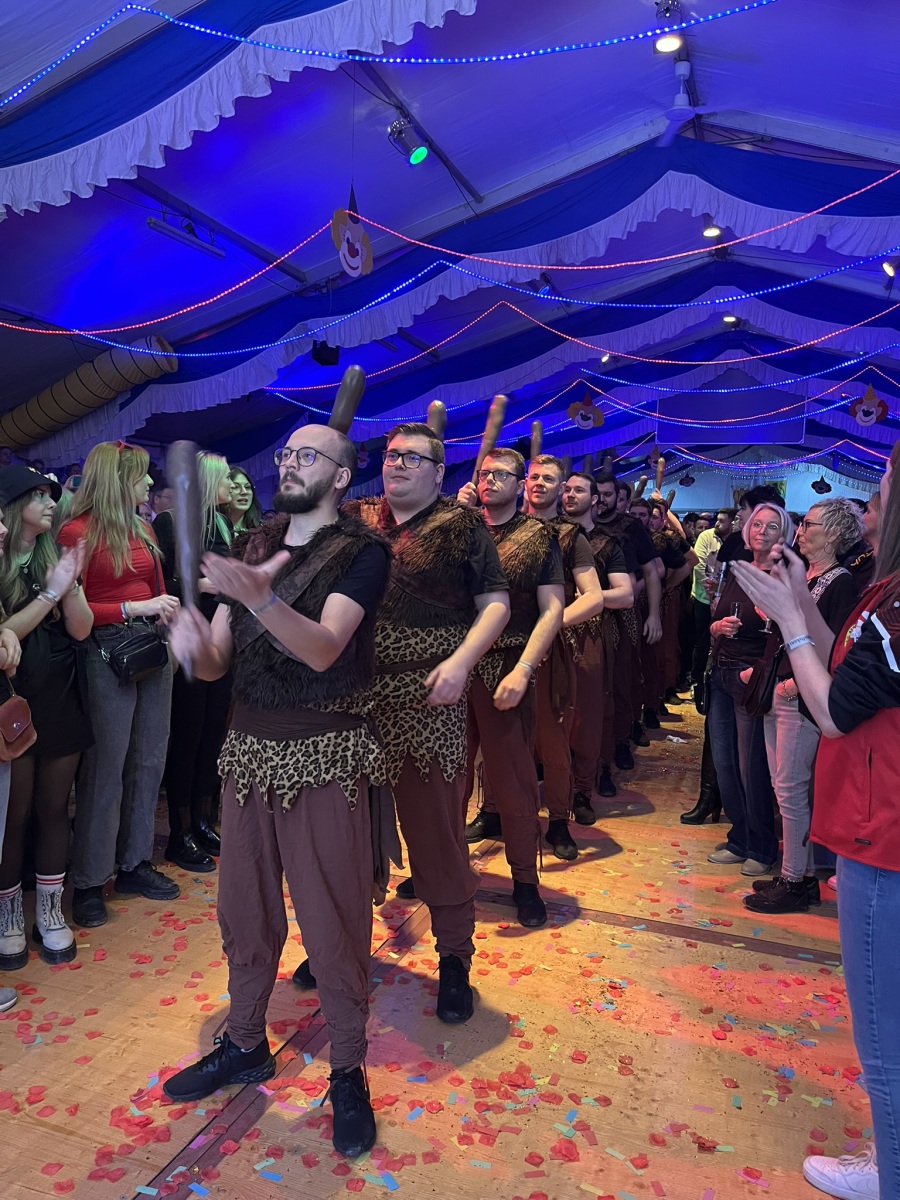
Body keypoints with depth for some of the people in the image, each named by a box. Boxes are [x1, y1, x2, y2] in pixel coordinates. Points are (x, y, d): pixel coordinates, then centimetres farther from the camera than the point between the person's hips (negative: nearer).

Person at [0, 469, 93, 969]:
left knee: (54, 808, 10)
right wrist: (50, 593, -19)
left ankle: (50, 912, 23)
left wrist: (71, 585, -14)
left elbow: (81, 629, 1)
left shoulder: (57, 556, 7)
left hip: (62, 699, 4)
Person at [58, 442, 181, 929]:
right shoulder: (77, 533, -9)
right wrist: (134, 608, -16)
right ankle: (88, 882, 15)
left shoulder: (143, 529, 11)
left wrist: (166, 609, -2)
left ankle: (134, 863, 26)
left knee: (148, 760, 12)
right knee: (105, 769, 0)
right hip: (107, 652, -7)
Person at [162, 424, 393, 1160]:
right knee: (244, 909, 15)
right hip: (248, 747, 5)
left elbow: (323, 649, -22)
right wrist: (195, 645, -17)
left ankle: (349, 1072, 26)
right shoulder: (253, 547, 9)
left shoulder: (362, 551, -8)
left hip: (326, 755, -5)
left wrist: (259, 598, -39)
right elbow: (215, 663, 6)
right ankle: (244, 1045, 38)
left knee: (334, 921, 4)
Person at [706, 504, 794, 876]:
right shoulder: (737, 573, 13)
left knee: (751, 767, 0)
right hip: (721, 675, 7)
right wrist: (719, 626, -4)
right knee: (723, 762, 11)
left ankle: (762, 849, 18)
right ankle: (739, 840, 27)